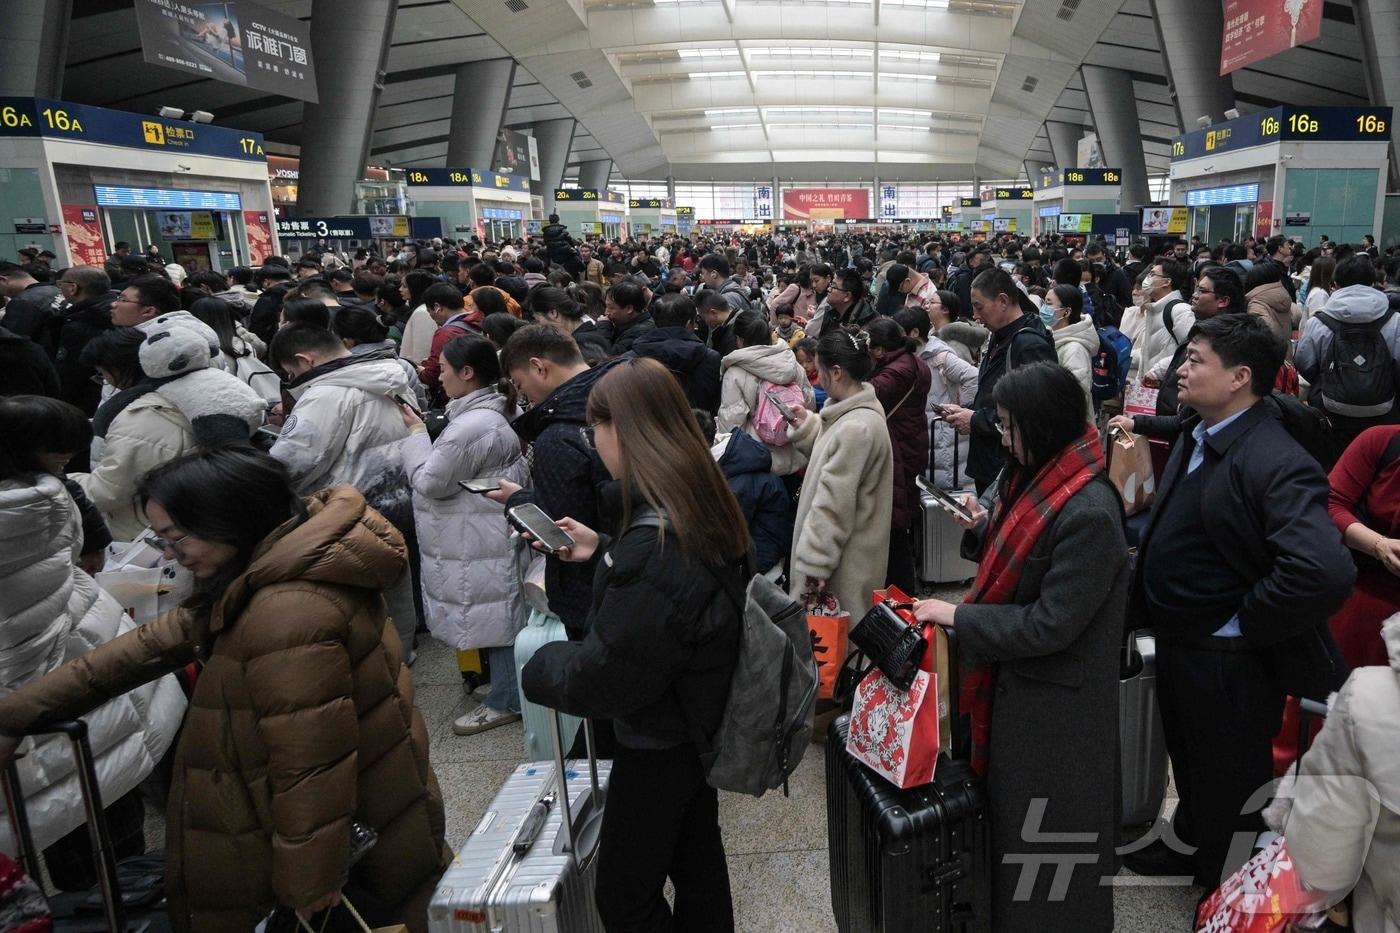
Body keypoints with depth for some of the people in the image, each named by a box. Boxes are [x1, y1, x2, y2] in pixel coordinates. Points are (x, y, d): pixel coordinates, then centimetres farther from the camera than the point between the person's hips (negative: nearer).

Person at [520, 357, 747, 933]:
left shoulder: (652, 541, -33)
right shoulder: (701, 506, -4)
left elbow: (604, 677, -27)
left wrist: (537, 669, -9)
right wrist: (603, 551, 11)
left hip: (656, 743, -9)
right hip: (701, 723, 9)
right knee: (697, 861, 26)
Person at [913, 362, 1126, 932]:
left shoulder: (1088, 512, -28)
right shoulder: (1035, 476, -1)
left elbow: (1050, 624, -26)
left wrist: (957, 617, -20)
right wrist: (980, 527, -7)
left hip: (1051, 702, -8)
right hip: (1013, 680, 9)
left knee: (1041, 827, 13)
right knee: (1008, 806, 25)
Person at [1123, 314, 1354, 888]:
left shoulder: (1277, 463, -28)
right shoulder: (1195, 436, 1)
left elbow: (1326, 573, -39)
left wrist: (1240, 621, -26)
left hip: (1228, 661, -8)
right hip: (1176, 642, 8)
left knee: (1230, 786, 16)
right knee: (1189, 761, 29)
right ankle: (1191, 844, 54)